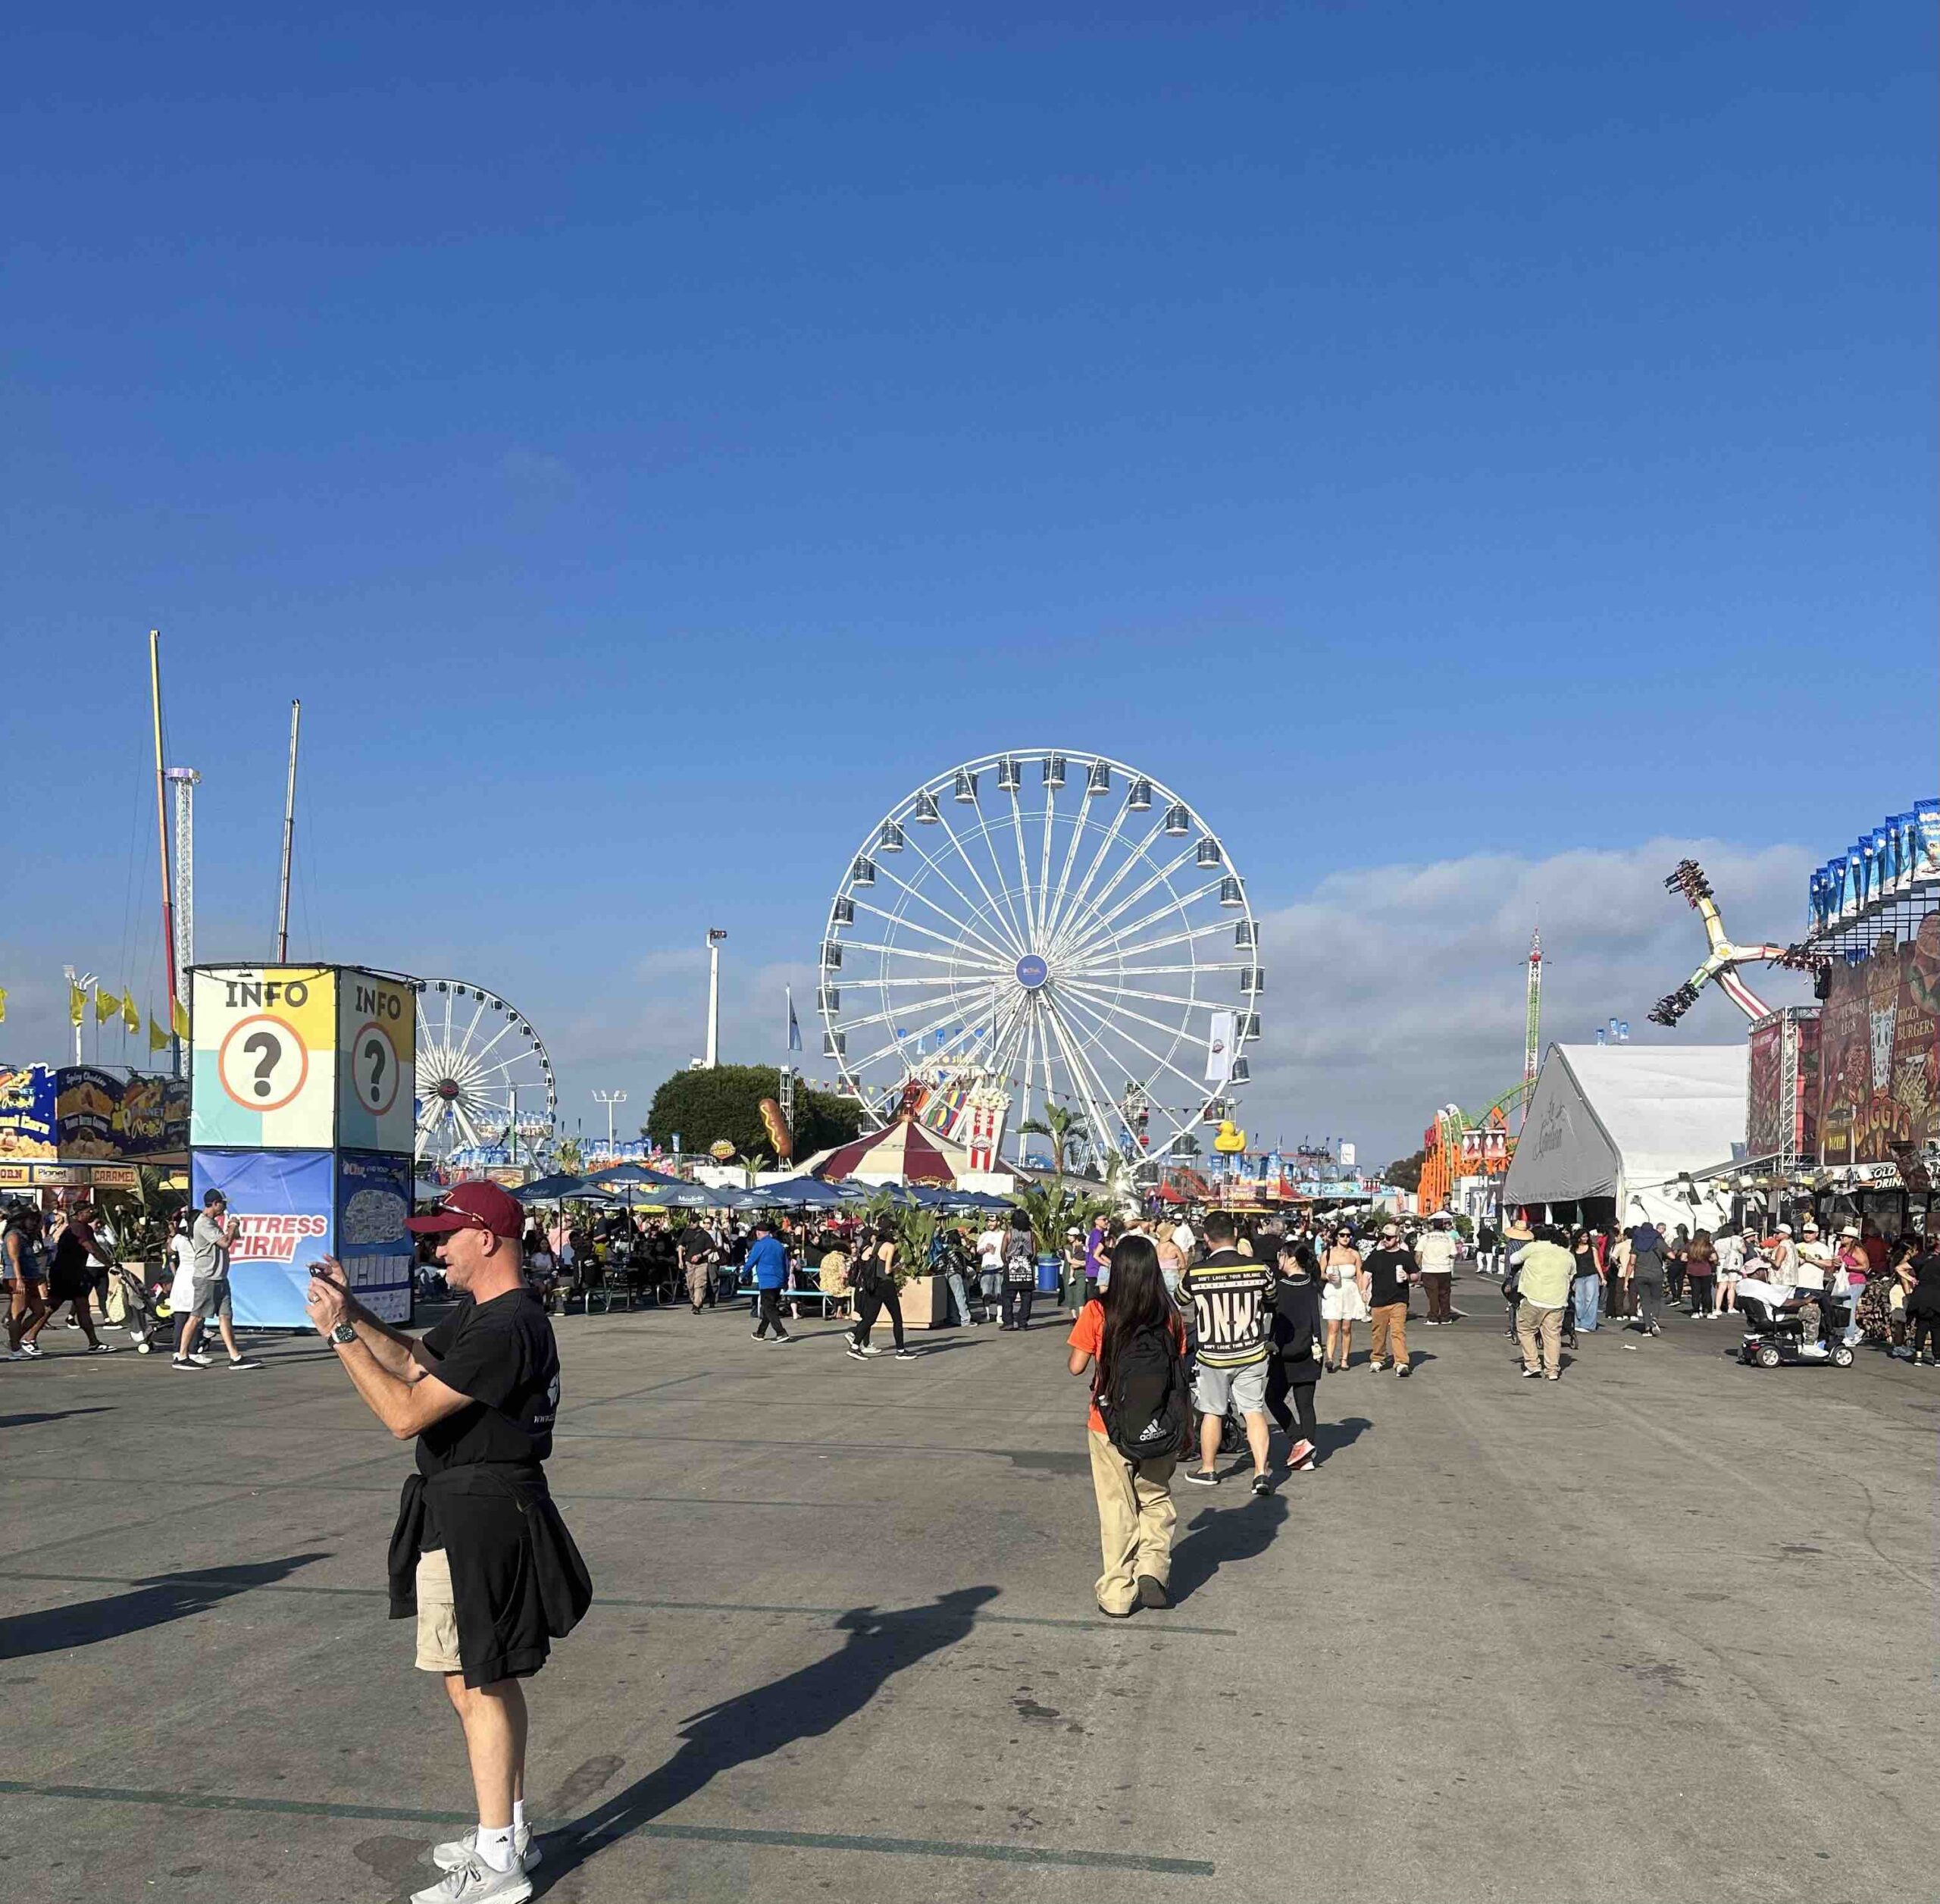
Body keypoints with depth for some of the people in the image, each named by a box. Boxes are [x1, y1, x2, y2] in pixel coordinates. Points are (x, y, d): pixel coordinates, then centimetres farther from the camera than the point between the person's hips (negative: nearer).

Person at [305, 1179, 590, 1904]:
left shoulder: (504, 1328, -23)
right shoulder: (478, 1314, 11)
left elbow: (405, 1412, -25)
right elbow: (411, 1361, 17)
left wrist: (340, 1333, -20)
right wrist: (351, 1309, 5)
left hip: (477, 1522, -11)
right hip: (474, 1513, 11)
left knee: (474, 1686, -3)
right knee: (493, 1680, 18)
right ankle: (510, 1830, 30)